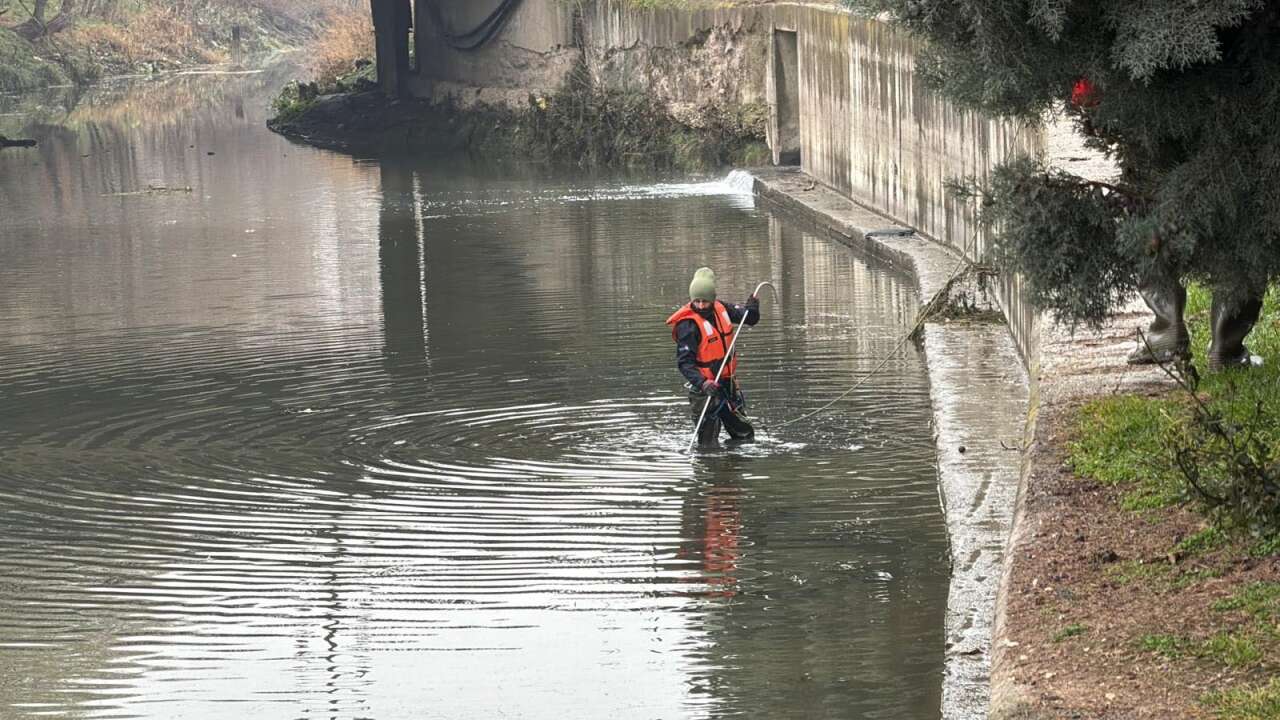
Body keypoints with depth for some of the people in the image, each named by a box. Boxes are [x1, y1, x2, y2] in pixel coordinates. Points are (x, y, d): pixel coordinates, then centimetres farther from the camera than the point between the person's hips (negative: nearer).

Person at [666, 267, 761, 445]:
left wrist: (751, 308, -12)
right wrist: (703, 383, -42)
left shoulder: (720, 309, -2)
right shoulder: (687, 325, -21)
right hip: (704, 387, -7)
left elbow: (750, 318, 13)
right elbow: (684, 362, -27)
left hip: (727, 382, 7)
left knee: (745, 434, 19)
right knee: (708, 441, -5)